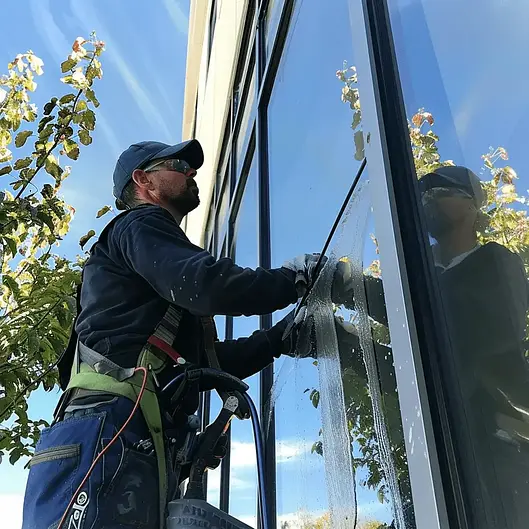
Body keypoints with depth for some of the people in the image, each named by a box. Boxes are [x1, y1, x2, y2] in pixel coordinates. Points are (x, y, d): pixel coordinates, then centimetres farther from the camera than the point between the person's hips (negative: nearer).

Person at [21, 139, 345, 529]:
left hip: (146, 446, 10)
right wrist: (294, 277, 1)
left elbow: (203, 362, 28)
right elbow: (208, 286, -15)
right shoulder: (140, 225, 5)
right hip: (109, 431, -9)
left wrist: (279, 338, 21)